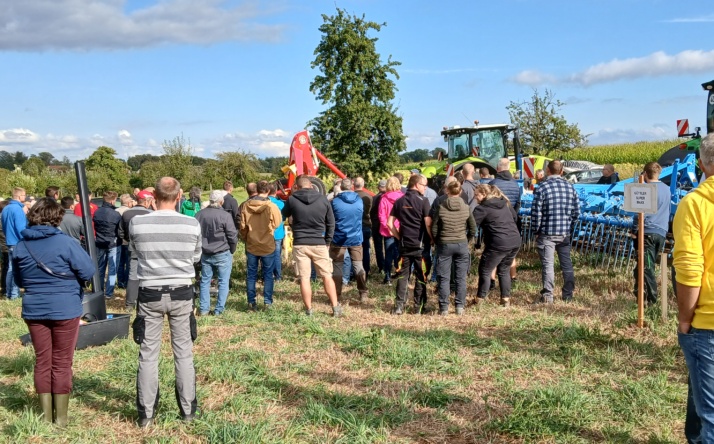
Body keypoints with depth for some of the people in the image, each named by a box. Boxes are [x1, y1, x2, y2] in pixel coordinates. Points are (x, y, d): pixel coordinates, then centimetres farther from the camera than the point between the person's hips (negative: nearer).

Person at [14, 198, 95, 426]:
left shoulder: (21, 246, 1)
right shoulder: (65, 242, -15)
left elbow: (18, 280, 13)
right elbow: (88, 271, -13)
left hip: (34, 310, 4)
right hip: (65, 309, -4)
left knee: (42, 361, 13)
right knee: (62, 363, 6)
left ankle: (46, 415, 19)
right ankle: (61, 417, 13)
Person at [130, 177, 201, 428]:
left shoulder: (137, 223, -10)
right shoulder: (192, 225, -10)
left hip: (149, 295, 0)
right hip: (181, 294, 0)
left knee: (148, 355, 9)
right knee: (184, 353, 11)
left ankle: (146, 414, 17)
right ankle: (188, 411, 20)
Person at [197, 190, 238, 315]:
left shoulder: (200, 214, 0)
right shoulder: (225, 215, -17)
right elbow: (232, 236, -14)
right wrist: (231, 250, 4)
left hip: (205, 254, 5)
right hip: (222, 254, -5)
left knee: (205, 280, 14)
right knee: (223, 282, 6)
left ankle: (203, 308, 17)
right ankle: (219, 309, 6)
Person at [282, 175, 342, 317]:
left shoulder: (292, 200, -4)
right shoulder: (323, 200, 0)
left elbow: (284, 215, 16)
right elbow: (331, 223, 4)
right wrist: (327, 241, 11)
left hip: (299, 244, -1)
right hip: (319, 244, 1)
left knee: (304, 278, 4)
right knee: (327, 276, 10)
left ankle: (309, 310, 8)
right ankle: (336, 308, 12)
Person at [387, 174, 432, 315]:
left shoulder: (399, 201, 6)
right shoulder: (423, 201, -9)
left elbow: (390, 223, 6)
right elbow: (428, 224, -13)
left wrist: (399, 237, 12)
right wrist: (432, 239, 0)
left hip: (404, 244, 4)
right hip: (420, 244, -4)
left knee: (403, 275, 9)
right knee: (421, 276, 5)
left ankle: (399, 306, 8)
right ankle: (419, 307, 10)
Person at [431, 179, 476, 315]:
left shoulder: (440, 206, -8)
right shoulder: (465, 207, -1)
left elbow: (434, 228, -4)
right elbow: (473, 229, 5)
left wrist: (437, 242, 11)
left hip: (444, 244, -1)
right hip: (462, 244, 2)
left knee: (444, 278, 5)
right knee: (461, 277, 9)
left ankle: (444, 307, 6)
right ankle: (460, 306, 12)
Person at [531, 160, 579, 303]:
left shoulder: (542, 187, -10)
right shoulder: (570, 186, 4)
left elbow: (536, 212, -11)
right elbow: (577, 211, 7)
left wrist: (536, 231, -1)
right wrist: (570, 228, 16)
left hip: (547, 233, -4)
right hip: (565, 233, 4)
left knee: (548, 264, -1)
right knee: (566, 263, 13)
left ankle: (547, 296, -2)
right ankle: (568, 295, 21)